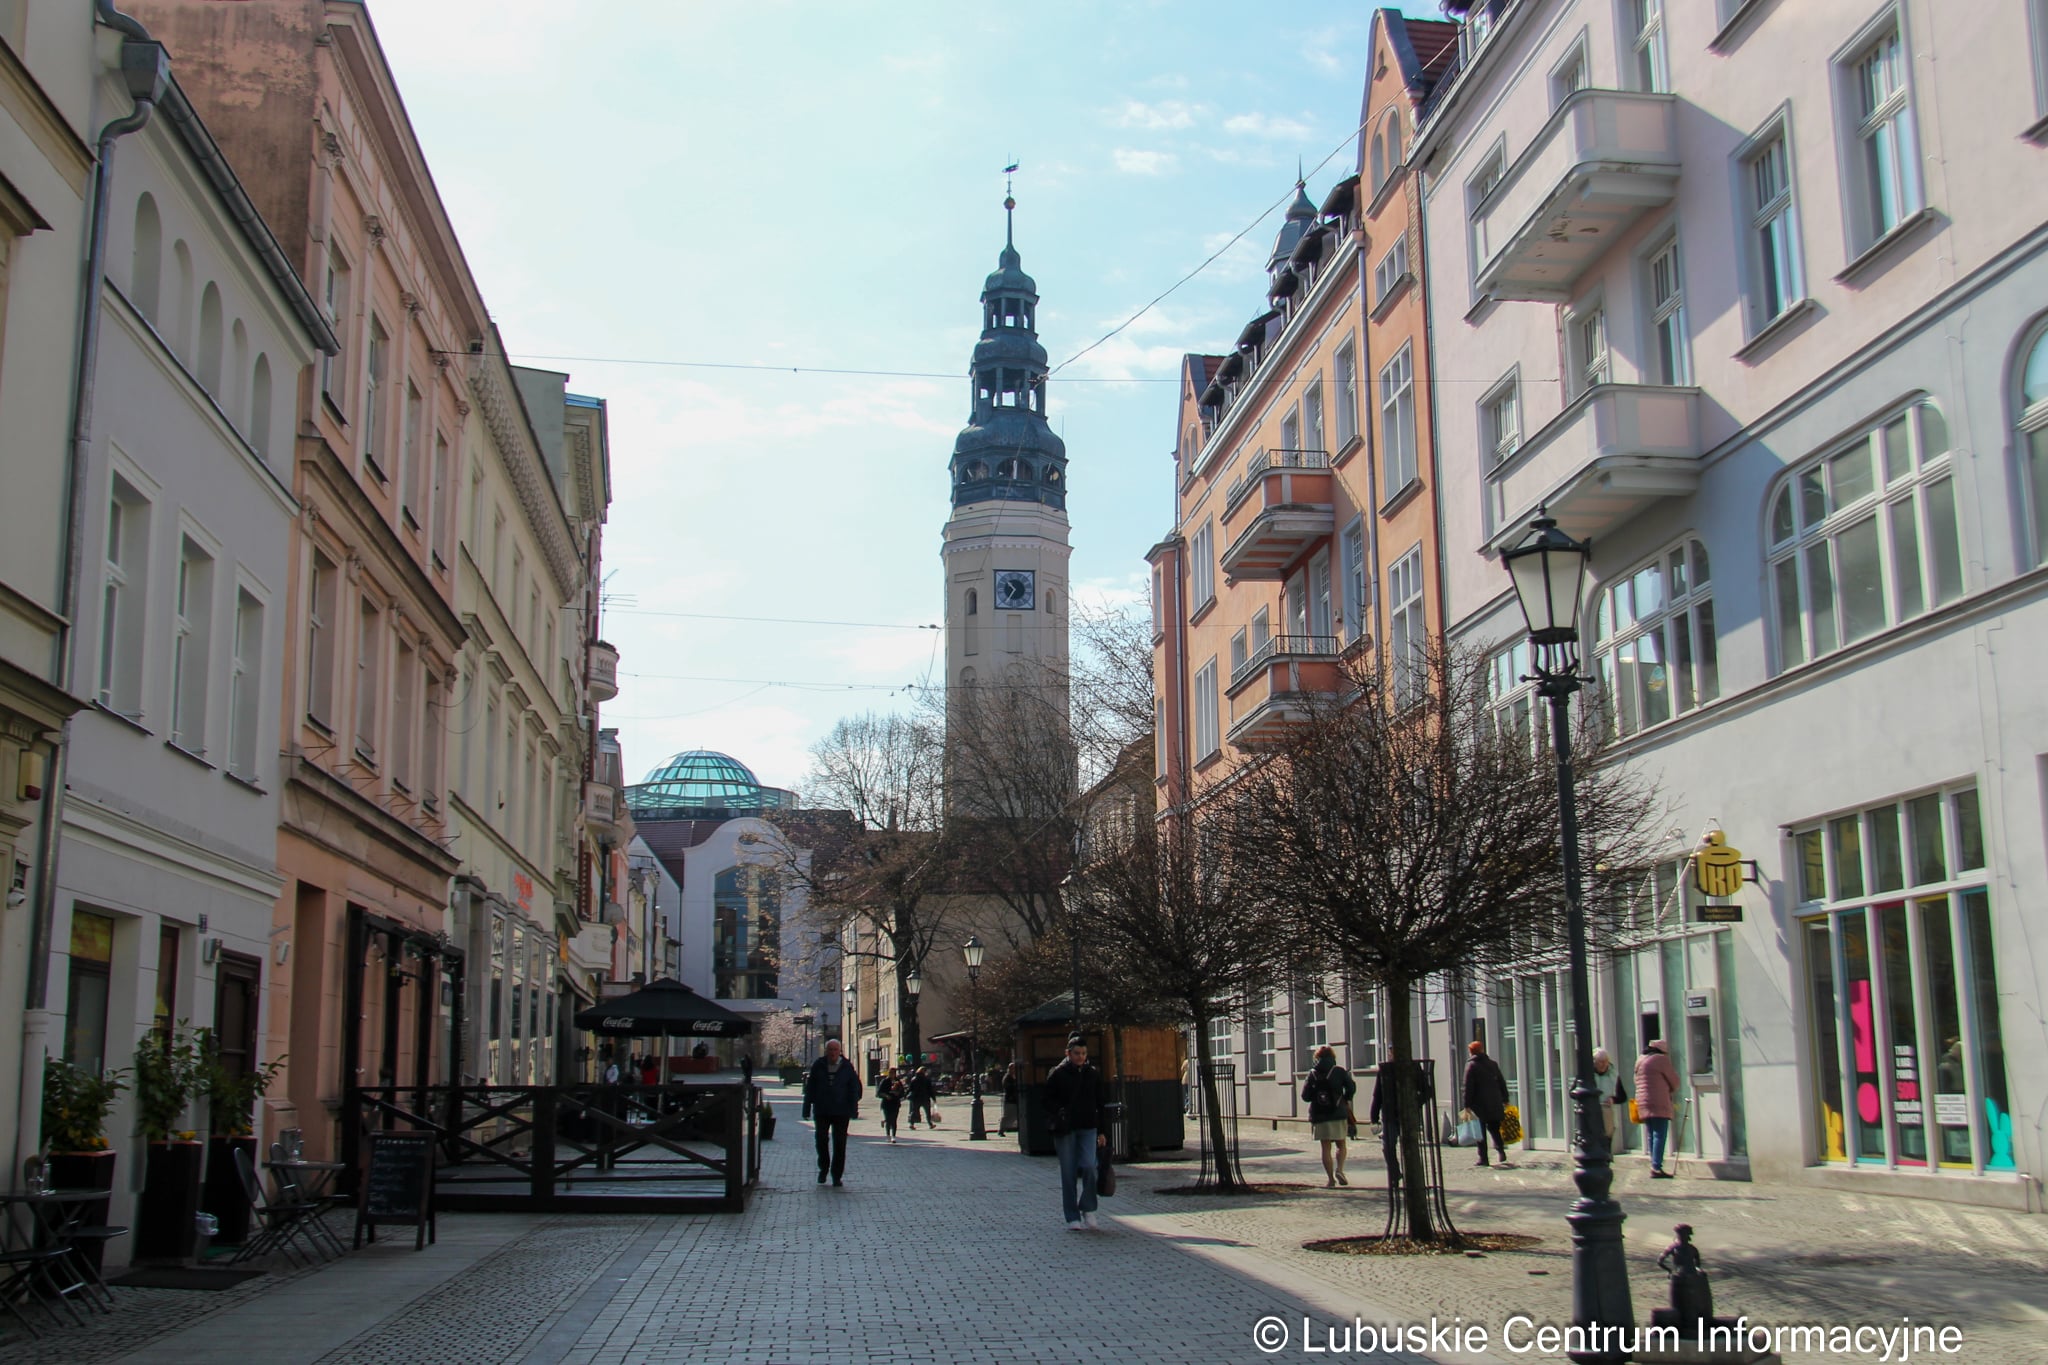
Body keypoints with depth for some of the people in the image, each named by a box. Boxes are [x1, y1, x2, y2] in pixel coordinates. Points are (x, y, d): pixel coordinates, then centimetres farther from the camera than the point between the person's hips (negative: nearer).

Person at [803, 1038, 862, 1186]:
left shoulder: (847, 1067, 1)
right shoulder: (818, 1066, 3)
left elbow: (854, 1089, 3)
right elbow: (810, 1088, 6)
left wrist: (853, 1110, -4)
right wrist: (807, 1108, 1)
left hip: (841, 1112, -1)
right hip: (821, 1111, 1)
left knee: (839, 1144, 2)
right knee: (821, 1140, 1)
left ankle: (837, 1175, 11)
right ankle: (823, 1168, 24)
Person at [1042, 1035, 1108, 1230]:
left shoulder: (1093, 1075, 9)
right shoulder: (1057, 1074, 1)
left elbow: (1099, 1104, 14)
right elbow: (1048, 1101, 4)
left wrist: (1101, 1131, 11)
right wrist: (1057, 1116, -13)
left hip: (1088, 1128, 2)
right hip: (1065, 1130, -2)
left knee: (1089, 1167, -14)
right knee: (1068, 1174, 1)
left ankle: (1088, 1210, 3)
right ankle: (1072, 1218, 8)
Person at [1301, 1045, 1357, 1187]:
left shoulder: (1313, 1074, 2)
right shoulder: (1339, 1071, -1)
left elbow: (1305, 1096, 0)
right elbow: (1351, 1088, -10)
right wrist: (1346, 1099, 8)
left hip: (1319, 1116, 1)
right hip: (1338, 1114, -1)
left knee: (1326, 1147, 6)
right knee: (1341, 1145, 11)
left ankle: (1330, 1178, 1)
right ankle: (1339, 1169, -12)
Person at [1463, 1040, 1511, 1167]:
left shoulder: (1471, 1065, -6)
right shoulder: (1493, 1064, 11)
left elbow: (1468, 1087, -11)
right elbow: (1502, 1083, 14)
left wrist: (1467, 1106, -10)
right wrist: (1505, 1100, 19)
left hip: (1479, 1104, -5)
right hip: (1495, 1103, 5)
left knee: (1480, 1131, 0)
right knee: (1494, 1128, 17)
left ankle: (1483, 1158, -2)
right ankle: (1501, 1150, 0)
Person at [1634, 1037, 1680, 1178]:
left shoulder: (1640, 1061, 18)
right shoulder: (1660, 1059, -6)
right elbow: (1674, 1081, -2)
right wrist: (1670, 1091, 19)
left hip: (1643, 1104, 8)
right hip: (1659, 1104, -8)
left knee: (1651, 1135, 11)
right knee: (1660, 1135, -10)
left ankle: (1654, 1166, 11)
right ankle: (1656, 1167, -17)